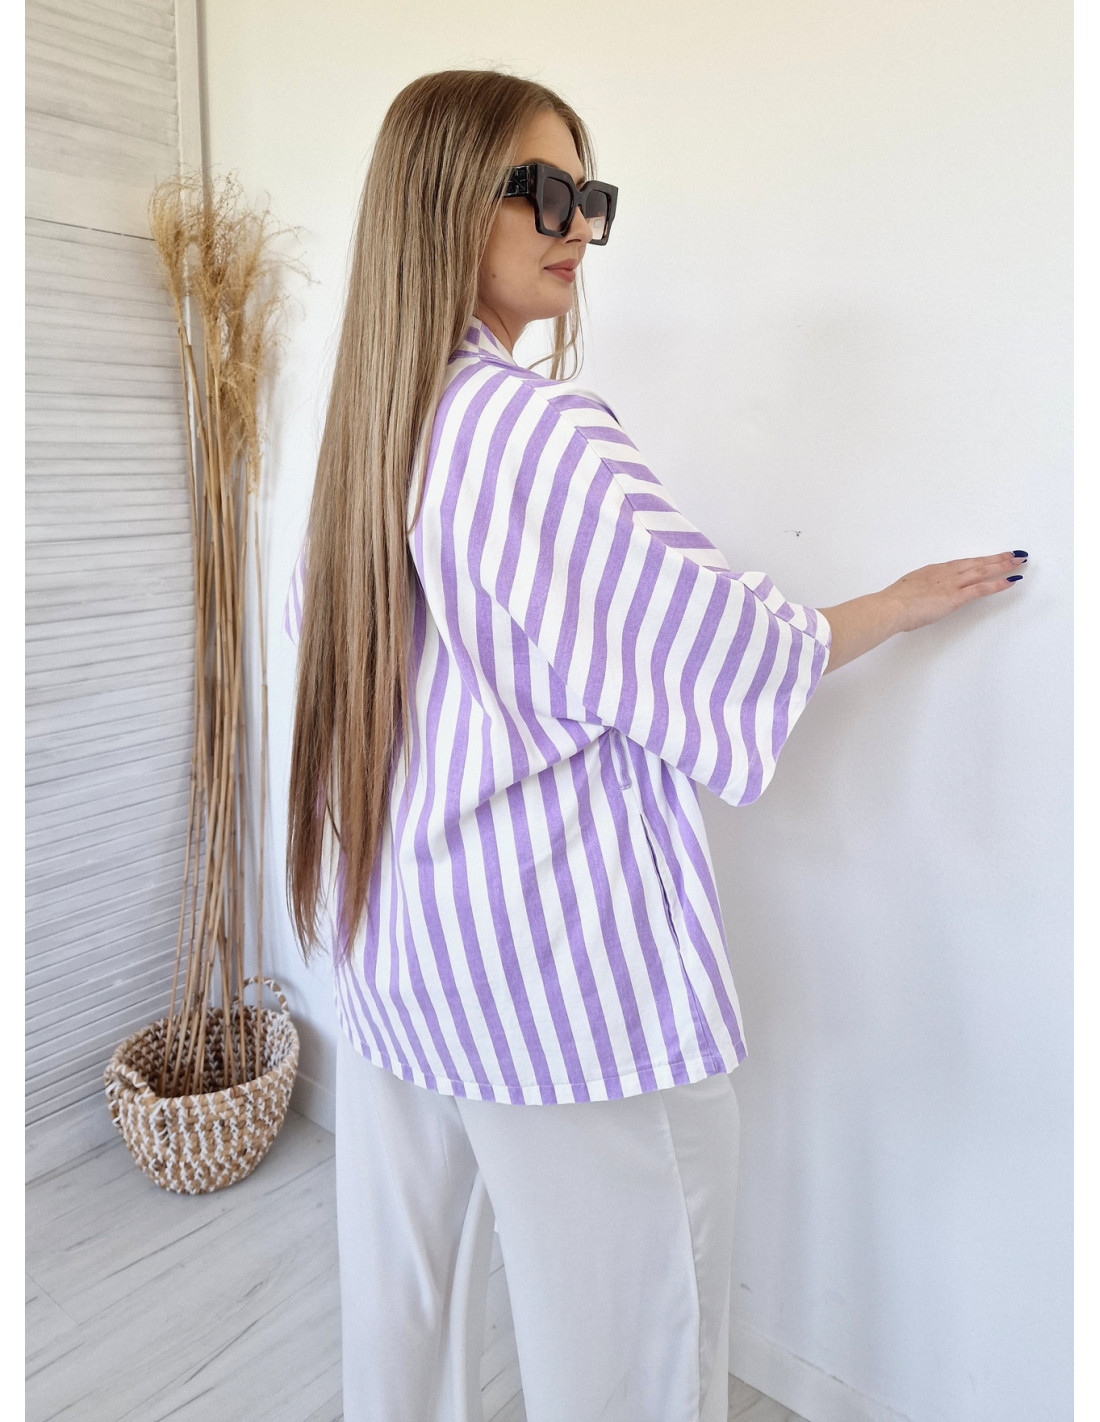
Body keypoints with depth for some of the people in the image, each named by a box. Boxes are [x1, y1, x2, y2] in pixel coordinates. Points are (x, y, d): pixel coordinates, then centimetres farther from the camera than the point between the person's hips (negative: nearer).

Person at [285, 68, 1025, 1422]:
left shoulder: (365, 423, 8)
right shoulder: (545, 433, -18)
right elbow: (738, 661, -14)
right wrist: (902, 602, 4)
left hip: (394, 957, 9)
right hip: (574, 985, -9)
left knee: (403, 1314, 24)